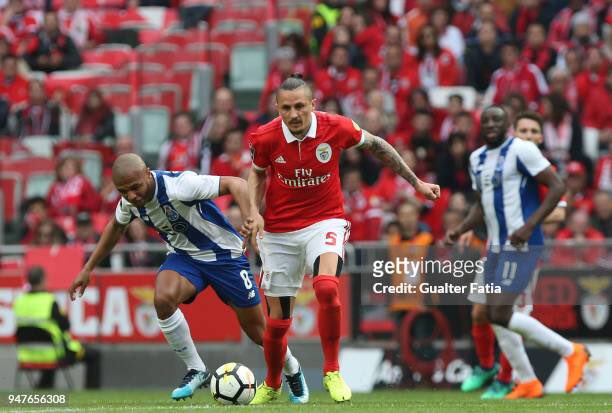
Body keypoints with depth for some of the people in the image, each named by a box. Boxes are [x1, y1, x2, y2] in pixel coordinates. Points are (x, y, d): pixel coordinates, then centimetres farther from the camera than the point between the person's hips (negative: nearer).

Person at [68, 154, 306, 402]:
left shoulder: (179, 186, -32)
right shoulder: (129, 201, -11)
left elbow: (235, 184, -30)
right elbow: (116, 227, 13)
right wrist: (88, 269, 14)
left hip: (223, 254, -4)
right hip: (183, 255, 5)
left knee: (257, 331, 4)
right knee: (163, 298, -28)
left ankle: (292, 370, 36)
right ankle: (196, 371, -10)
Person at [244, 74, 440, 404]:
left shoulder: (336, 127, -15)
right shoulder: (264, 138, -13)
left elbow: (376, 145, 5)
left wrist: (415, 182, 11)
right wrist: (254, 211, -7)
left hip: (324, 222, -1)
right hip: (279, 231, 1)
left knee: (326, 288, -32)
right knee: (277, 321, 5)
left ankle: (332, 373, -15)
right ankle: (271, 386, 34)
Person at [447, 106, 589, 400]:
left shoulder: (520, 150, -11)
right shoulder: (477, 159, 15)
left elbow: (557, 186, -14)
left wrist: (530, 225, -21)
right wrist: (460, 230, 7)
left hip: (521, 246, -9)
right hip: (496, 246, 9)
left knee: (500, 314, -15)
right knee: (494, 315, 7)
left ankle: (571, 352, -3)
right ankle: (528, 383, 16)